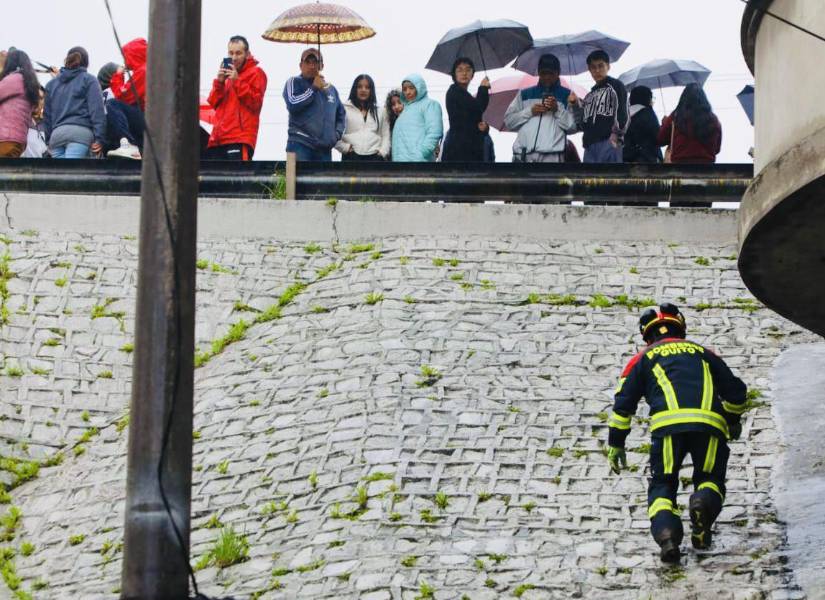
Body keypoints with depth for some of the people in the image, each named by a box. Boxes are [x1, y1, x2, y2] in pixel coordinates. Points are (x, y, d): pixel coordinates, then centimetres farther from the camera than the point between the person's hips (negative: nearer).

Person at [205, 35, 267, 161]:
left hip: (240, 138, -7)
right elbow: (213, 103, 17)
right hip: (219, 137, 7)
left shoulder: (255, 73, 4)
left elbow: (255, 102, -8)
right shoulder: (226, 73, 23)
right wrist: (219, 82, 2)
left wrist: (237, 81, -12)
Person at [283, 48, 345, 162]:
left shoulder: (331, 89, 20)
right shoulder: (294, 83, 4)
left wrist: (337, 134, 10)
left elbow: (341, 115, 28)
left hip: (324, 148, 6)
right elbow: (292, 104, -15)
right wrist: (314, 88, -9)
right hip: (300, 144, -6)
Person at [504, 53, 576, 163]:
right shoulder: (525, 94, 19)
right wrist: (530, 111, -1)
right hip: (523, 155, 2)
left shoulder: (567, 95, 13)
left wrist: (558, 110, -9)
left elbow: (573, 126, 4)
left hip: (551, 156, -2)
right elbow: (509, 120, 12)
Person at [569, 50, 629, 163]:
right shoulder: (590, 96, 29)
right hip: (590, 145, 6)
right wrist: (575, 105, 9)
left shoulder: (616, 86, 11)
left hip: (609, 143, -6)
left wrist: (616, 136, -15)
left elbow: (622, 113, -2)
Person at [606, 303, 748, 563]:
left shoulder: (643, 358, 25)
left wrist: (615, 445, 23)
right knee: (710, 480, 20)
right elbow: (736, 392, 33)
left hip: (668, 424, -1)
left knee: (662, 485, 15)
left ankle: (666, 534, -15)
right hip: (710, 424, 1)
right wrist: (733, 420, 52)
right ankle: (703, 502, -18)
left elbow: (623, 403, 17)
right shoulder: (703, 353, 30)